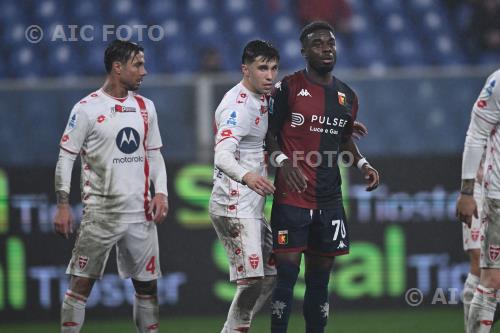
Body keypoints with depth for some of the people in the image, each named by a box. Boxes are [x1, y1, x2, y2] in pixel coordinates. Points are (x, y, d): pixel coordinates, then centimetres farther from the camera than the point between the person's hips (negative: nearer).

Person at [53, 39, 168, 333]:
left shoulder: (145, 107, 11)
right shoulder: (87, 108, -5)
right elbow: (66, 157, -4)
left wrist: (160, 192, 2)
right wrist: (63, 205, -9)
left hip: (140, 211, 5)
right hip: (100, 214, -5)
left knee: (147, 284, 7)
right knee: (81, 283, -5)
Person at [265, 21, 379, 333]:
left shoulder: (347, 96, 12)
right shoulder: (288, 88, -6)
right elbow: (269, 134, -3)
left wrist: (362, 163, 6)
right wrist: (283, 161, -21)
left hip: (329, 199, 6)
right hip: (292, 198, -6)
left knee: (320, 277, 8)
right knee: (287, 274, -9)